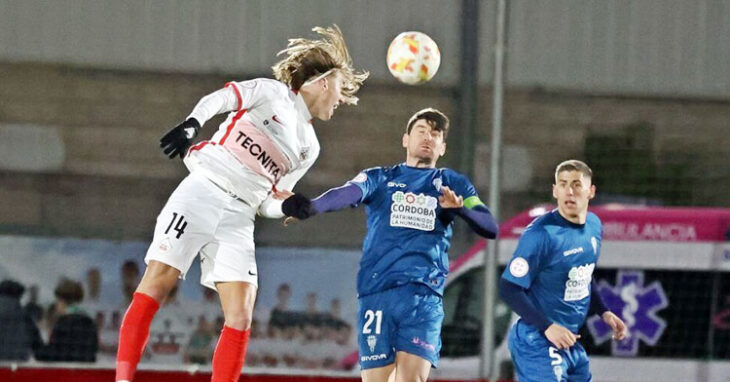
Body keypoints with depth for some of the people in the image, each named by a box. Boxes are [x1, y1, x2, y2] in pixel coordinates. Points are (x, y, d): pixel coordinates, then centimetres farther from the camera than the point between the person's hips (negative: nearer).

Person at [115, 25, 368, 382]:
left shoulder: (309, 147, 21)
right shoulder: (271, 92, 7)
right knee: (155, 285, -15)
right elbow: (219, 98, -7)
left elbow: (267, 202, 17)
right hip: (201, 194, -6)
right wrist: (191, 124, -27)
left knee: (241, 317, -9)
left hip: (238, 219, 6)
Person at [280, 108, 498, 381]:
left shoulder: (453, 184, 18)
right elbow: (348, 193, -7)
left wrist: (460, 209, -16)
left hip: (424, 294, 0)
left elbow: (490, 228, 6)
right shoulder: (380, 179, 15)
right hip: (377, 291, 0)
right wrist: (310, 207, -29)